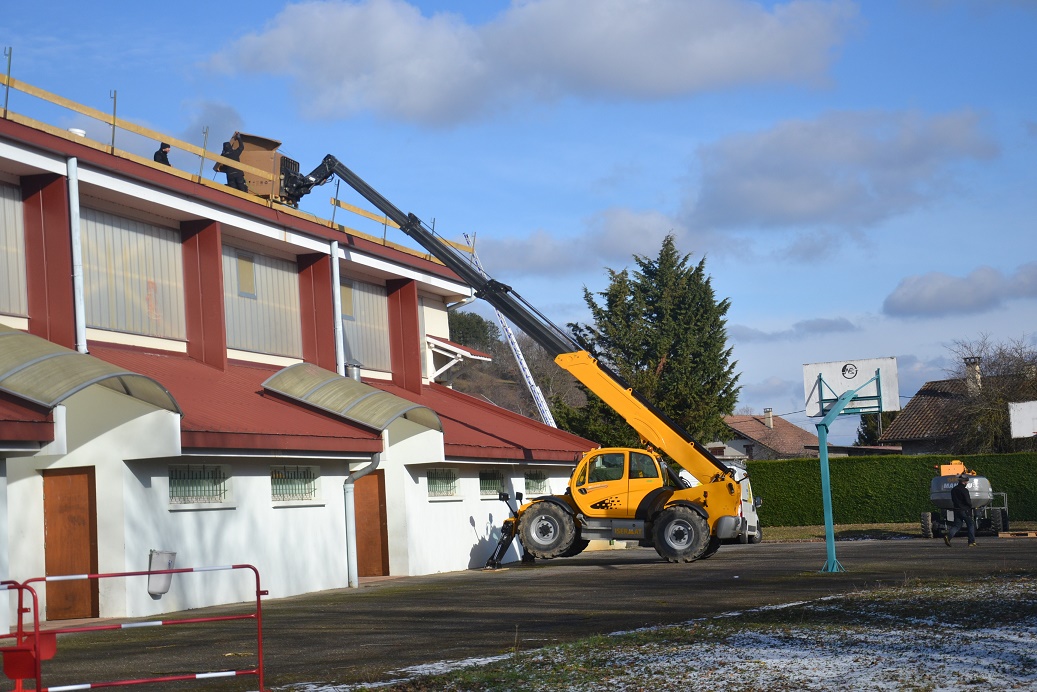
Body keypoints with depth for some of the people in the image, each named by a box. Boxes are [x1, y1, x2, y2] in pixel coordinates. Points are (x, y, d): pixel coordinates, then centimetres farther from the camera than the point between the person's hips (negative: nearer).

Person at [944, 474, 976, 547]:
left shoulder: (953, 490, 10)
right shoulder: (964, 490, -15)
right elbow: (968, 502, -17)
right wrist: (970, 505, 4)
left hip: (956, 510, 6)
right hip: (965, 510, -6)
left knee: (957, 525, 7)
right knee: (971, 525, 8)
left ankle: (948, 536, -18)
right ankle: (971, 542, 7)